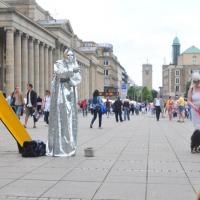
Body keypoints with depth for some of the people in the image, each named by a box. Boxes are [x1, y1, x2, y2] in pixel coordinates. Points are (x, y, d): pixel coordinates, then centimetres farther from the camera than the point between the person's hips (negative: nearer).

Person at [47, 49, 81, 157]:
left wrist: (67, 79, -16)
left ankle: (69, 147, 4)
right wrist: (71, 71, -32)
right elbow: (59, 72, -20)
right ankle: (57, 148, -8)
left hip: (70, 93, 5)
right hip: (60, 92, -4)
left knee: (70, 119, 1)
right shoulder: (58, 64, 1)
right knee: (59, 118, -9)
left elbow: (78, 78, 0)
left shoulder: (75, 66, 14)